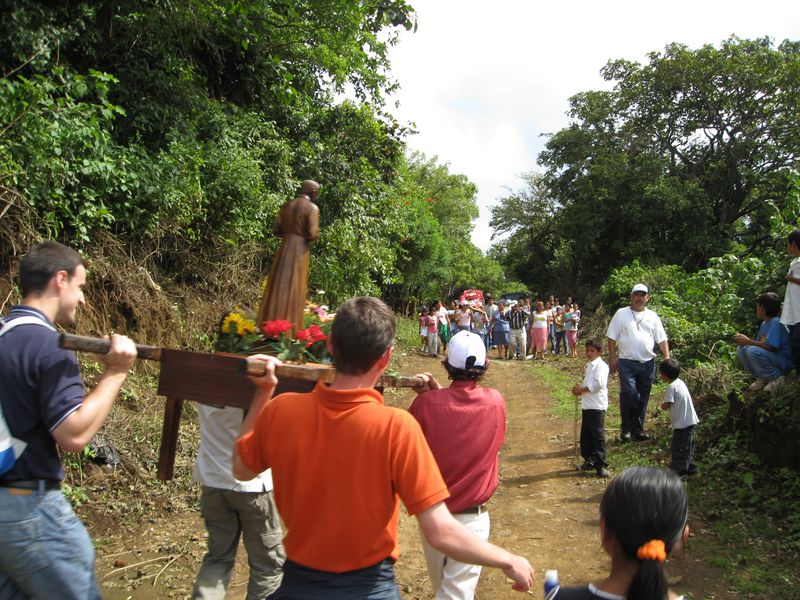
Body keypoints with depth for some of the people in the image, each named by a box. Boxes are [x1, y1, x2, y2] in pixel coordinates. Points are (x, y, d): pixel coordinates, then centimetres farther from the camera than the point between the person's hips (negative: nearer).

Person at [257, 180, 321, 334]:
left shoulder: (287, 205, 9)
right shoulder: (312, 208, -8)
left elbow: (275, 230, 7)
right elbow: (313, 234, -15)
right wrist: (305, 237, 6)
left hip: (284, 248, 5)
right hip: (300, 250, -5)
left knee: (278, 287, 10)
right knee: (294, 290, 0)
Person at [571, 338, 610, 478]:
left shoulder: (601, 365, -11)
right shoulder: (588, 365, 17)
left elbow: (599, 384, -23)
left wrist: (581, 389, -15)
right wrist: (580, 389, 5)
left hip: (597, 406, -9)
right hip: (586, 405, 9)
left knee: (598, 435, -6)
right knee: (586, 435, 13)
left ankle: (601, 465, -1)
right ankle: (589, 460, 25)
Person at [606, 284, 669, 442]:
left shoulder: (652, 316, 10)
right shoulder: (621, 314, 1)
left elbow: (662, 339, 10)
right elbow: (612, 338, 1)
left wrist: (667, 358, -2)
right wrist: (612, 359, -5)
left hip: (648, 363, 4)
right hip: (627, 362, -3)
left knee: (643, 398, 8)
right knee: (628, 393, -16)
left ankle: (637, 429, 21)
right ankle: (626, 427, 2)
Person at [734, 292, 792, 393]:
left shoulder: (776, 322, -20)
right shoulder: (764, 324, 8)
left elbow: (770, 346, -29)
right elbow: (759, 344, 9)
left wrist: (748, 341, -21)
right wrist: (744, 340, -8)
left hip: (783, 362, -9)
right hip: (771, 357, 9)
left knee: (753, 351, -31)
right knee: (741, 349, -1)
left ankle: (776, 378, -10)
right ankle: (762, 378, 5)